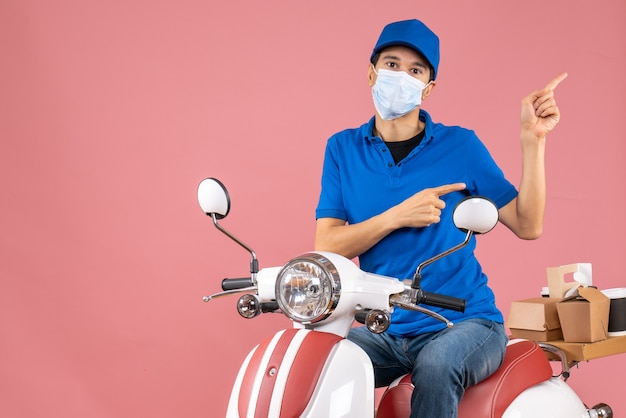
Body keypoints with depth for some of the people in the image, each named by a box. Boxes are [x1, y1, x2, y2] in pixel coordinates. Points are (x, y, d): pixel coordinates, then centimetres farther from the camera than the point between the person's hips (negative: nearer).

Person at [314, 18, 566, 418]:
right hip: (385, 329, 2)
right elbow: (326, 247, -2)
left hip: (465, 321, -1)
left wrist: (533, 139, -11)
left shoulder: (460, 145, 1)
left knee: (436, 368, -34)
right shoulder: (343, 148, 6)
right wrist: (397, 217, -16)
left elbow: (528, 225, -2)